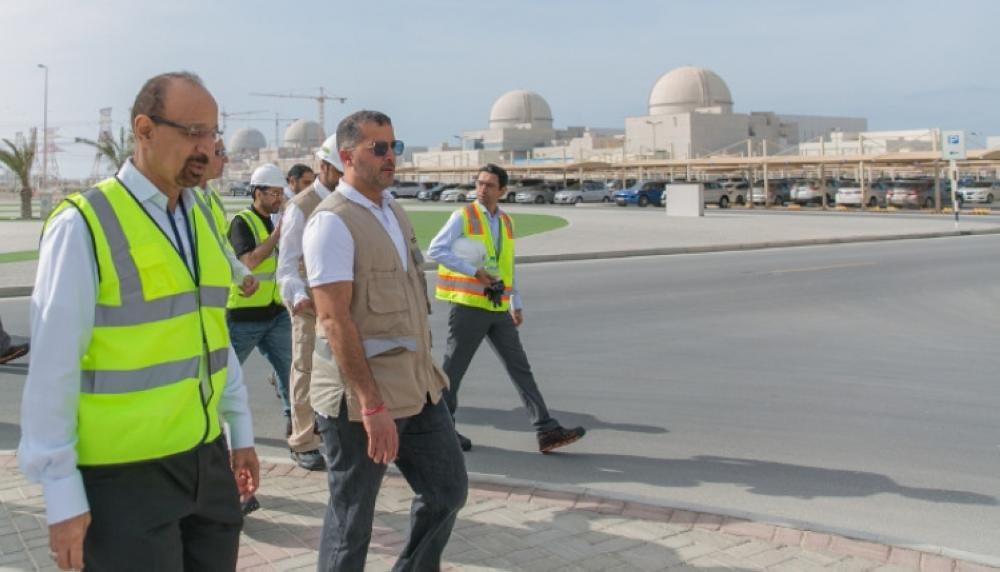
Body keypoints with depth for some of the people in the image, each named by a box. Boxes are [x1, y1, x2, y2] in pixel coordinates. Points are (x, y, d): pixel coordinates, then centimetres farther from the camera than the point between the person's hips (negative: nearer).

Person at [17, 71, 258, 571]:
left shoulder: (203, 218, 8)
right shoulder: (84, 225, -14)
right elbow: (53, 368, -14)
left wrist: (240, 432, 16)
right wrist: (62, 496, -12)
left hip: (207, 458, 7)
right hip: (124, 473, -6)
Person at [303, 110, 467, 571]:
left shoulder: (393, 211, 12)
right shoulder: (332, 222, -14)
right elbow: (334, 319, -21)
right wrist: (372, 405, -24)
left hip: (418, 388, 8)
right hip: (360, 399, -8)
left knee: (447, 490, 15)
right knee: (352, 519, 5)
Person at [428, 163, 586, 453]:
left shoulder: (506, 222, 13)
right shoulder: (463, 216, -6)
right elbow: (435, 250, -15)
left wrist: (516, 304, 20)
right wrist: (474, 271, -20)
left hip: (499, 308, 6)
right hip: (468, 306, -6)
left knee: (520, 368, 3)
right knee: (453, 370, 3)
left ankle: (546, 431, 4)